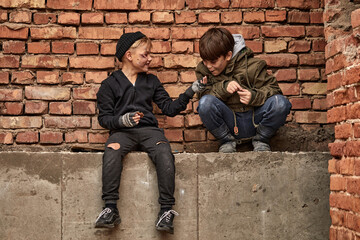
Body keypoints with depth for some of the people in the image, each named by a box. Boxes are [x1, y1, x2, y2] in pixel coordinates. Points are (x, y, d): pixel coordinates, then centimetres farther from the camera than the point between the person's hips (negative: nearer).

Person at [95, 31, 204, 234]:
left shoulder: (151, 81, 22)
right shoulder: (110, 84, 11)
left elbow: (169, 108, 18)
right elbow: (104, 118, 7)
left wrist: (190, 92, 7)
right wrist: (122, 120, -13)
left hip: (149, 129, 2)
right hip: (122, 131, -2)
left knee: (164, 152, -32)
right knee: (112, 151, -36)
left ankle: (167, 209, -30)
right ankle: (110, 209, -35)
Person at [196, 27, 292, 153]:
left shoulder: (251, 66, -7)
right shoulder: (203, 70, 3)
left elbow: (273, 89, -7)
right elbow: (203, 94, -7)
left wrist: (255, 96, -27)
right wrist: (223, 87, -23)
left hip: (253, 122, -1)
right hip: (228, 124, 1)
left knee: (281, 103, -29)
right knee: (206, 102, -30)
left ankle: (261, 140, 0)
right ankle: (227, 141, -4)